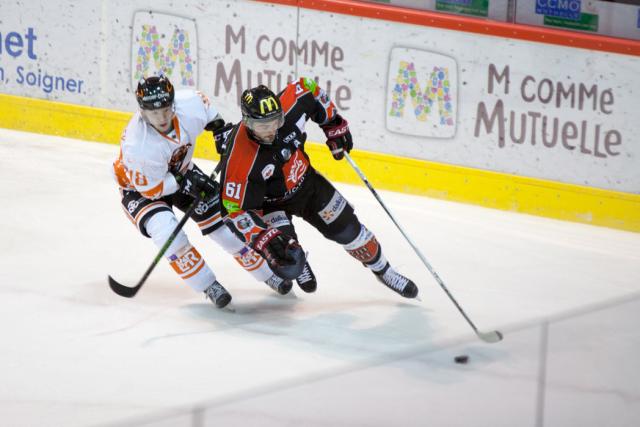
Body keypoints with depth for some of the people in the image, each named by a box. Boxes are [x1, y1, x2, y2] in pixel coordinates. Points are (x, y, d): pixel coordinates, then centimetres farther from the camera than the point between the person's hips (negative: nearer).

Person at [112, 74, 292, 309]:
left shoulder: (189, 104, -28)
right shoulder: (138, 146, -41)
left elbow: (203, 104, 0)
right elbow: (151, 188, -28)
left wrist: (219, 125, 3)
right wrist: (185, 183, -32)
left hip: (181, 172, 5)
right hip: (141, 186, -5)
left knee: (224, 219, 2)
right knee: (165, 228, -30)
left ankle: (267, 273, 21)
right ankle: (208, 286, -13)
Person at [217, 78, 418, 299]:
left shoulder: (289, 106, -30)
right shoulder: (240, 161, -40)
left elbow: (310, 89, -6)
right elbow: (235, 210, -33)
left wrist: (334, 124, -2)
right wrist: (263, 238, -43)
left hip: (306, 182, 4)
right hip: (269, 201, -4)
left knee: (348, 228, 8)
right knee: (282, 248, -24)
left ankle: (383, 271, 34)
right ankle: (297, 266, 16)